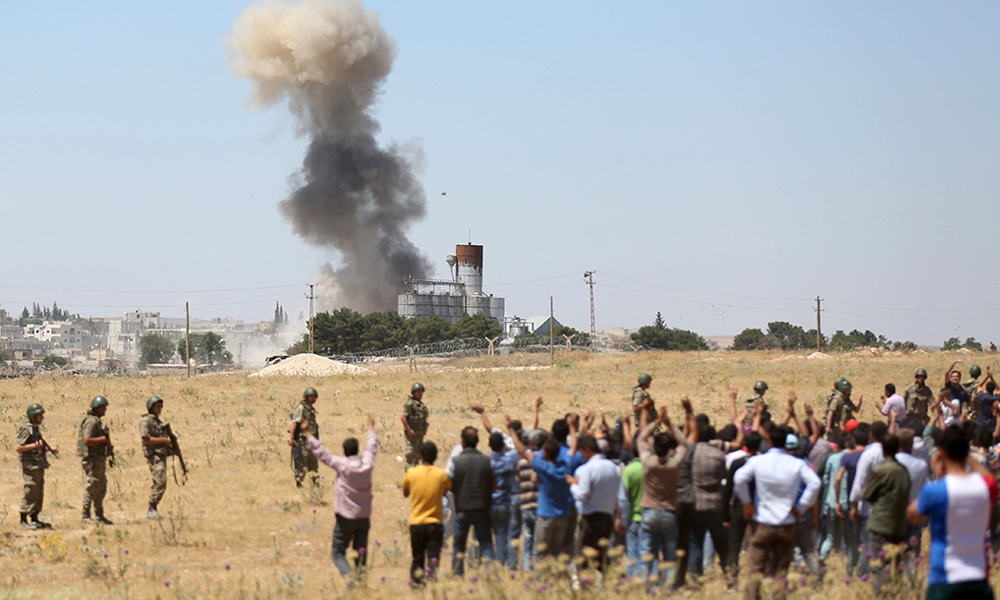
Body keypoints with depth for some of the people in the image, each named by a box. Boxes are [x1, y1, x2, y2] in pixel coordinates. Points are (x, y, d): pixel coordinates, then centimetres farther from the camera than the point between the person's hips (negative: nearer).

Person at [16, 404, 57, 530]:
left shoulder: (35, 429, 17)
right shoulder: (26, 429, -12)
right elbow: (19, 448, -19)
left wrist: (50, 449, 13)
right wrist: (35, 445, -23)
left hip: (39, 466, 10)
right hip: (30, 466, -10)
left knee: (39, 495, 12)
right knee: (30, 493, -9)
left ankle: (34, 519, 18)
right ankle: (24, 520, -6)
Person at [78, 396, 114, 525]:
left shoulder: (99, 422, 18)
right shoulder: (91, 422, -14)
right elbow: (87, 440, -25)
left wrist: (110, 449, 12)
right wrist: (104, 439, -18)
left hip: (100, 459, 10)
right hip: (92, 459, -10)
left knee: (101, 489, 13)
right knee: (91, 488, -7)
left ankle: (99, 516, 18)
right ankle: (84, 515, -3)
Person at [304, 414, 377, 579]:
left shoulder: (342, 465, -14)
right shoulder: (367, 463, -1)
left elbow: (321, 453, -11)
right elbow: (371, 447, 19)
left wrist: (308, 434, -2)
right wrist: (371, 428, 36)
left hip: (346, 517, -4)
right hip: (364, 517, 4)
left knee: (338, 553, 1)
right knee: (361, 552, 13)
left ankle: (348, 576, -21)